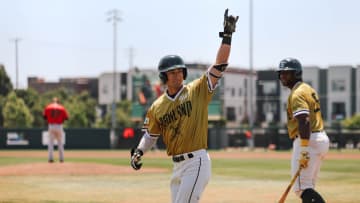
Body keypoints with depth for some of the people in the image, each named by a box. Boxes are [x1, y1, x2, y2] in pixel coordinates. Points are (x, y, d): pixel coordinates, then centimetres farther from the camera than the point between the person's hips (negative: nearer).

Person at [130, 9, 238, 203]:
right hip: (177, 165, 6)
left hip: (196, 163, -6)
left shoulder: (198, 90, -3)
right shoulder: (157, 107, 8)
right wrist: (138, 152, 1)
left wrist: (227, 36, -19)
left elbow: (219, 65, -11)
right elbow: (150, 134, 18)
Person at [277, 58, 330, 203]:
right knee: (307, 187, 17)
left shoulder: (297, 94, -12)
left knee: (301, 187, -13)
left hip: (308, 140, -10)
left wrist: (304, 151, -30)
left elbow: (305, 122, -24)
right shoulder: (308, 89, 20)